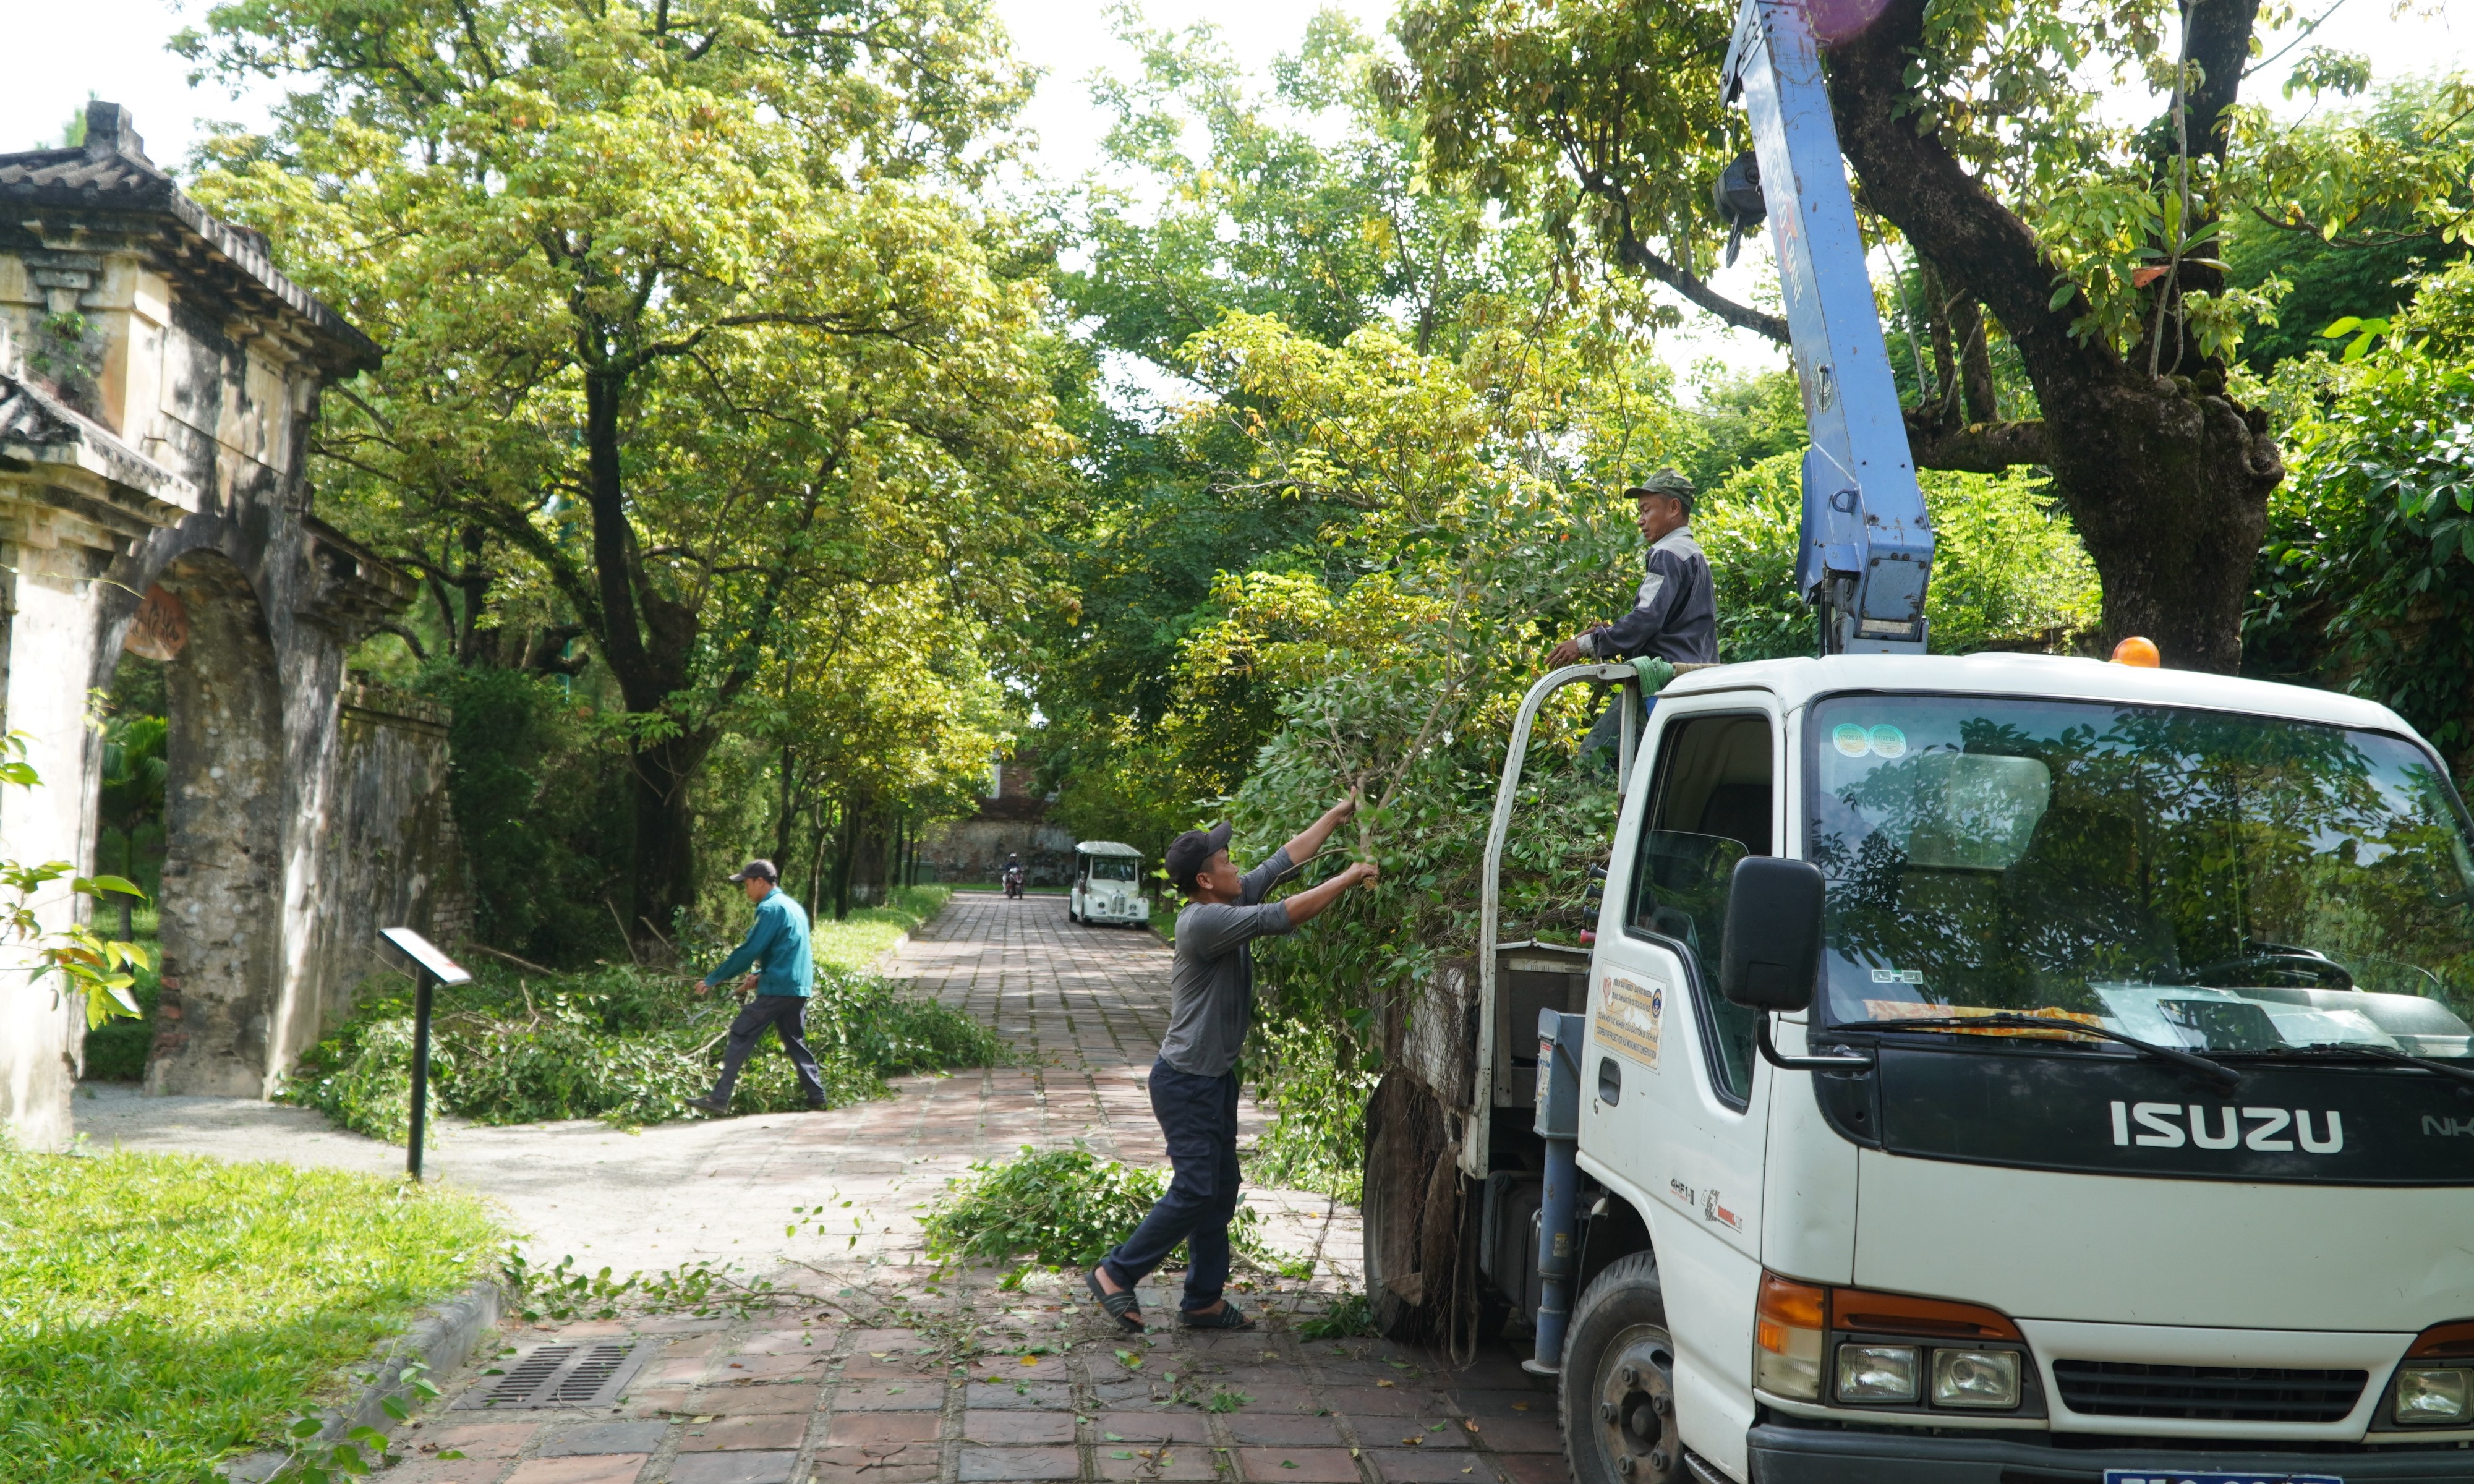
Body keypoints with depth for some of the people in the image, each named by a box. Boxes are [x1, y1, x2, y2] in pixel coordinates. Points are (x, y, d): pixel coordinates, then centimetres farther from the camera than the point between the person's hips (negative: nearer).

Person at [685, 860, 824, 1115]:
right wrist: (761, 974, 15)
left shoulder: (771, 908, -12)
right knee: (795, 1042, 17)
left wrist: (712, 979, -11)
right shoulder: (794, 907, 18)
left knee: (741, 1036, -6)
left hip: (777, 989, -9)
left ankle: (719, 1099, -9)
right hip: (799, 988, 9)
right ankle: (816, 1096, 15)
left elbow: (749, 951, -16)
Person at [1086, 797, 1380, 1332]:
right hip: (1186, 1081, -10)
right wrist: (1350, 878, -17)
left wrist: (1337, 815, 15)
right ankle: (1115, 1275, 3)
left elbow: (1289, 856, 13)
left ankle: (1205, 1300, 20)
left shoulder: (1234, 900, 4)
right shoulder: (1203, 921, -23)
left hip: (1216, 1076, 10)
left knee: (1220, 1189, 12)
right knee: (1195, 1190, -9)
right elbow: (1284, 916, -26)